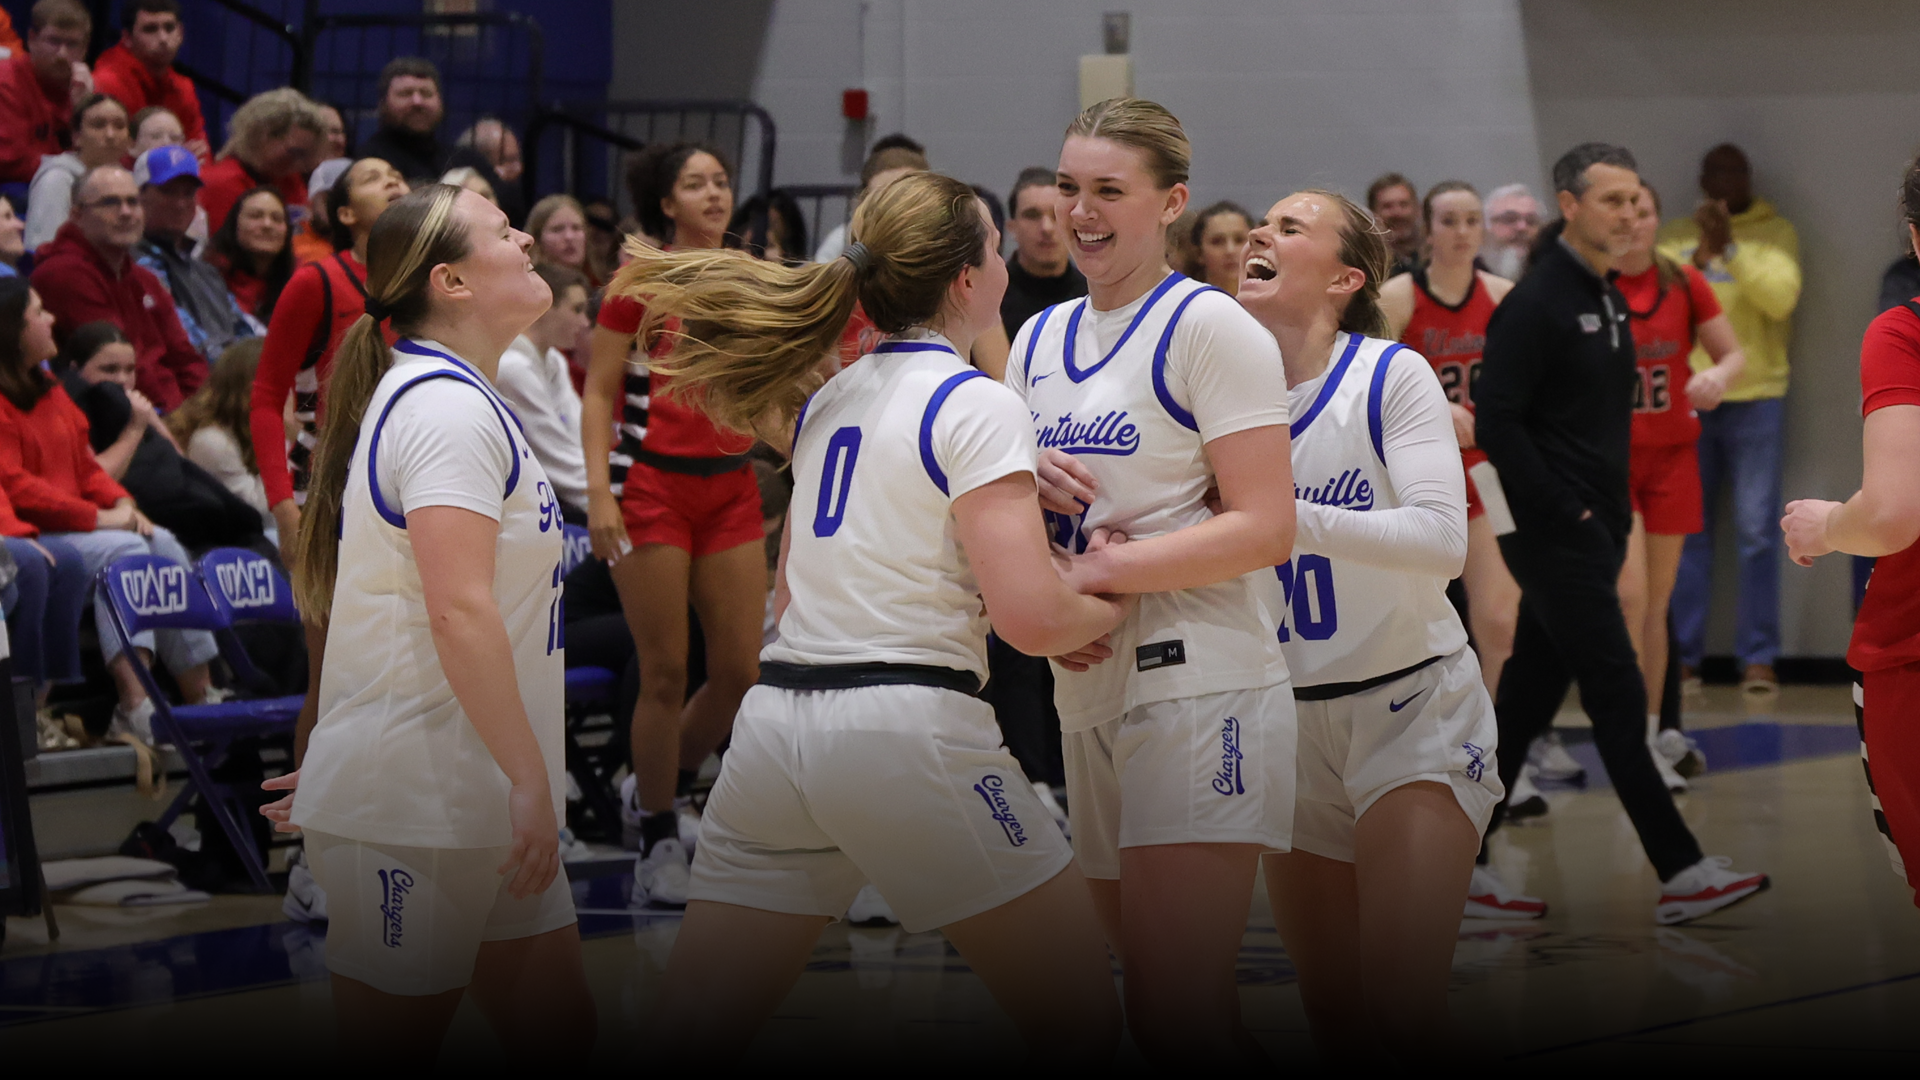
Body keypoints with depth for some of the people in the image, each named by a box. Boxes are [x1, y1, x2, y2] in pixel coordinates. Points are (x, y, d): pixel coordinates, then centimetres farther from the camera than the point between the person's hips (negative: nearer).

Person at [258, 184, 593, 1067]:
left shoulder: (446, 395, 17)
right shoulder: (448, 406, -15)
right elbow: (460, 610, -24)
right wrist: (530, 778, -25)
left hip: (475, 808, 10)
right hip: (408, 811, -10)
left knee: (556, 1028, 11)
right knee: (394, 1048, -4)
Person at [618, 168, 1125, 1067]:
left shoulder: (827, 399, 17)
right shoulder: (976, 408, -6)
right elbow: (1030, 615, -15)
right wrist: (1110, 605, 7)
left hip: (776, 717, 7)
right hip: (903, 724, -7)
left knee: (692, 1034, 7)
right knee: (1080, 1024, 6)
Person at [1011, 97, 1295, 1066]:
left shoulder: (1208, 326, -7)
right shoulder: (1039, 339, 16)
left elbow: (1265, 529, -14)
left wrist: (1097, 568, -17)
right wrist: (1027, 481, -1)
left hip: (1196, 687, -8)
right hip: (1088, 698, 8)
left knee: (1176, 1020, -15)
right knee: (1145, 995, 11)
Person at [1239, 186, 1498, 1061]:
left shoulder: (1389, 375, -11)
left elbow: (1443, 538, -24)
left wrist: (1296, 518, -35)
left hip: (1412, 704, -5)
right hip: (1290, 720, 5)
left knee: (1404, 1008, -19)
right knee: (1333, 1021, 10)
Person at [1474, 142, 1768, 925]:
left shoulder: (1608, 300, 15)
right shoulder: (1536, 303, -14)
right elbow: (1495, 421, -18)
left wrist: (1615, 510, 13)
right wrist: (1559, 510, -18)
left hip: (1595, 532, 9)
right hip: (1555, 537, -9)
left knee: (1528, 698, 11)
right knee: (1619, 699, -8)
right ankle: (1680, 875, -7)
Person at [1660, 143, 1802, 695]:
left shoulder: (1775, 233, 6)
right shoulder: (1676, 236, 12)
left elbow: (1781, 296, -10)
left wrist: (1730, 248, -18)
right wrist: (1701, 254, -13)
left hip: (1755, 397, -2)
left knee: (1757, 530, -4)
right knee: (1686, 529, 2)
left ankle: (1758, 656, 0)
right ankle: (1682, 655, 7)